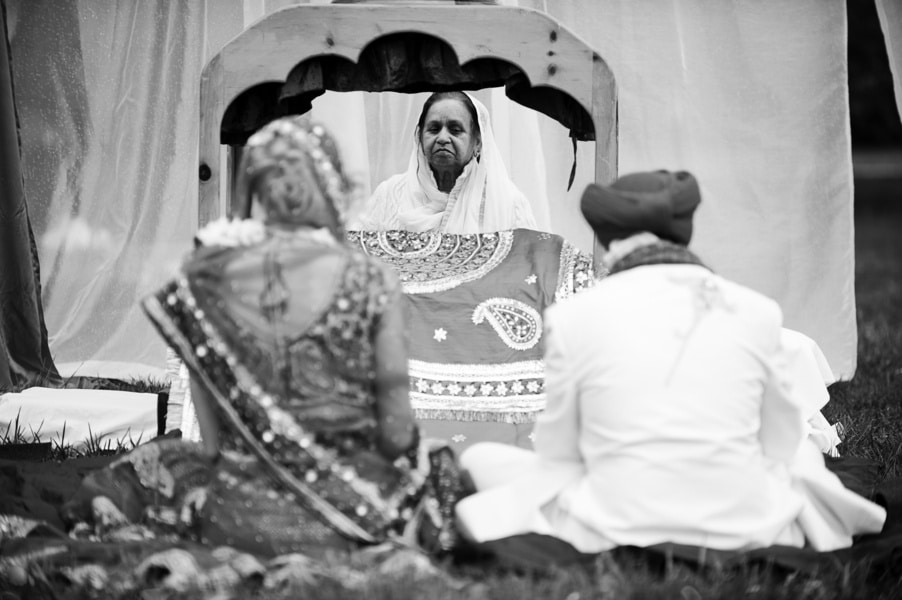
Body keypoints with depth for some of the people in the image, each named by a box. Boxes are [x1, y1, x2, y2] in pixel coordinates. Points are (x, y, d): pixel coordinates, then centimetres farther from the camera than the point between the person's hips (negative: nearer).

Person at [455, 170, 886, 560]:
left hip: (616, 532, -2)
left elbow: (558, 454, 3)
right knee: (800, 452, 37)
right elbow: (780, 442, 8)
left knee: (481, 457, 20)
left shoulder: (573, 317, -7)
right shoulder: (755, 312, -3)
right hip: (741, 535, 2)